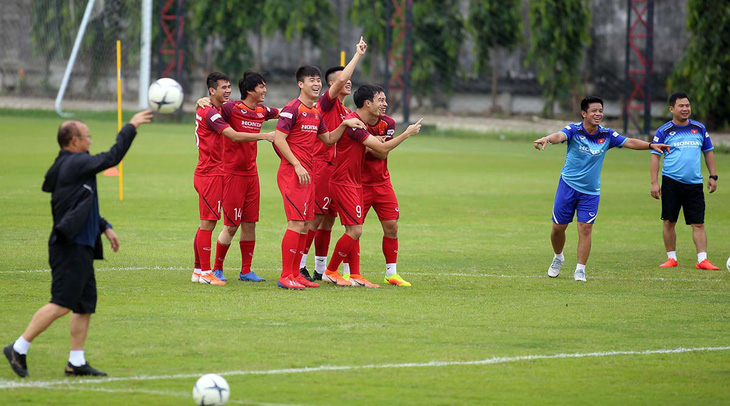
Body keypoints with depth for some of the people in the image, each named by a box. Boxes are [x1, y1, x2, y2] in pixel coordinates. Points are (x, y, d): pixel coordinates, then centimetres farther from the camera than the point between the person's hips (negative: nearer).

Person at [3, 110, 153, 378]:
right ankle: (19, 348, -7)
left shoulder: (71, 165, 17)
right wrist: (131, 127, -7)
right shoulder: (74, 164, -13)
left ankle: (76, 362, 11)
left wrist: (105, 227, 23)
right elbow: (112, 158, -15)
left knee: (86, 305, 9)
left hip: (81, 248, 10)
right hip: (70, 248, -10)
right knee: (61, 304, -11)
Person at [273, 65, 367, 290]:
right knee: (296, 223, -12)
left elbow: (328, 139, 29)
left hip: (307, 174, 9)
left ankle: (295, 274, 14)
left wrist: (344, 125, 13)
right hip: (292, 173, -9)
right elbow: (279, 139, -13)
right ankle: (285, 277, -11)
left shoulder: (316, 113, 17)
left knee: (305, 225, 9)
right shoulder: (292, 109, -9)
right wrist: (297, 165, -18)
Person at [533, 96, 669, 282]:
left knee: (585, 229, -7)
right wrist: (546, 139, -56)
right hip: (568, 184, -2)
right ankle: (558, 258, 32)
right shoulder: (574, 130, -13)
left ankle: (580, 270, 1)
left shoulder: (606, 135, -1)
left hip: (591, 191, 2)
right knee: (558, 227, 4)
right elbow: (559, 136, -33)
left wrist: (651, 145, -13)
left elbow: (629, 142, 1)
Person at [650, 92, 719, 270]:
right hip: (671, 182, -2)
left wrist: (713, 176, 11)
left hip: (694, 183, 2)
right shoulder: (664, 131, 1)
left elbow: (708, 152, 17)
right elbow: (655, 156, 0)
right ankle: (671, 258, 12)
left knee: (698, 223, -3)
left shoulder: (699, 128, 10)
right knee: (669, 222, 2)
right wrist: (654, 182, -7)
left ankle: (702, 259, -5)